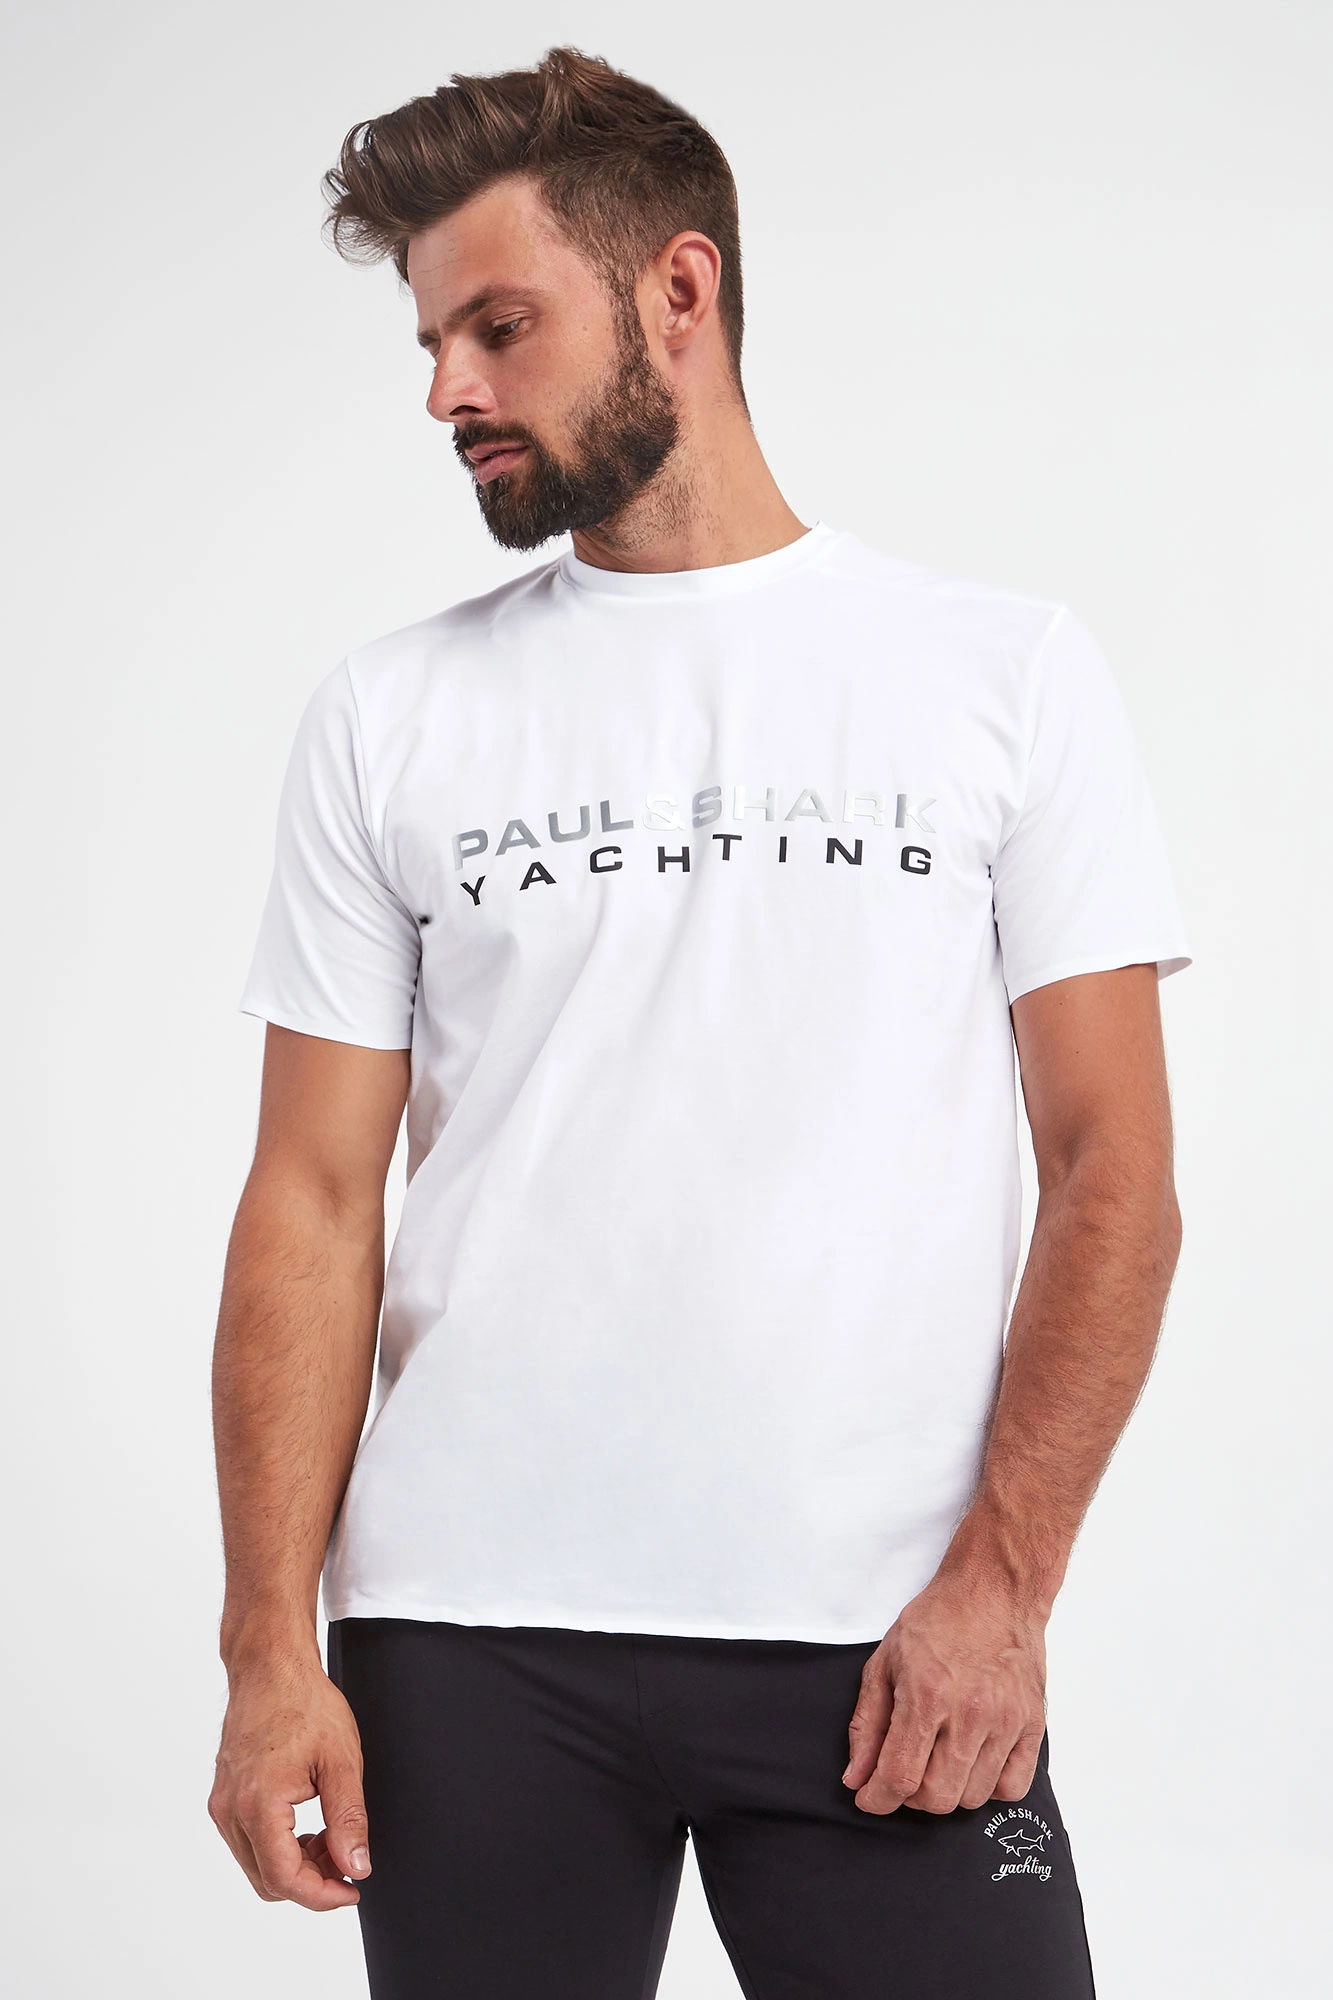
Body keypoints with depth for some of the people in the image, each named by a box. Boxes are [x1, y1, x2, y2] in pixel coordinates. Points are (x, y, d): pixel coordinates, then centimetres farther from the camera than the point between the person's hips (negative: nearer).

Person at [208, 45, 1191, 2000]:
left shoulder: (1005, 669, 4)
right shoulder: (390, 716, 8)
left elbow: (1111, 1168, 2)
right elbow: (316, 1199, 5)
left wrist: (999, 1581, -8)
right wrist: (270, 1645, -3)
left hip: (883, 1634, -1)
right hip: (467, 1637, 1)